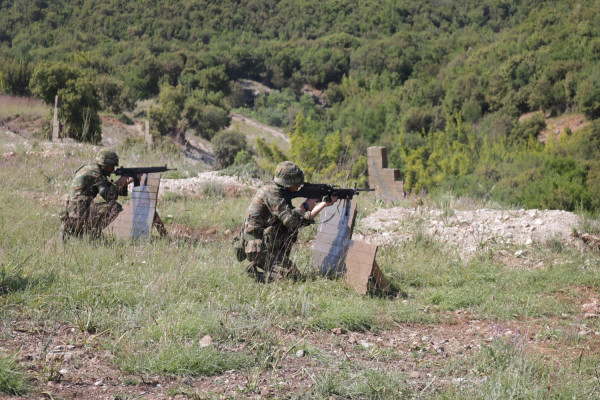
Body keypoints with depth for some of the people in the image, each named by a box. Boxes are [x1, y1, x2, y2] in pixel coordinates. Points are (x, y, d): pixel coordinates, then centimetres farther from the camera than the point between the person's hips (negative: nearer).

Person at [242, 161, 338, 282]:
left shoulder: (281, 195, 16)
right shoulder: (271, 192, -14)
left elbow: (303, 220, 20)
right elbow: (290, 220, -22)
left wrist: (325, 204, 19)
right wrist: (305, 206, -5)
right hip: (260, 248, -10)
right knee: (291, 275, -15)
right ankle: (255, 273, -9)